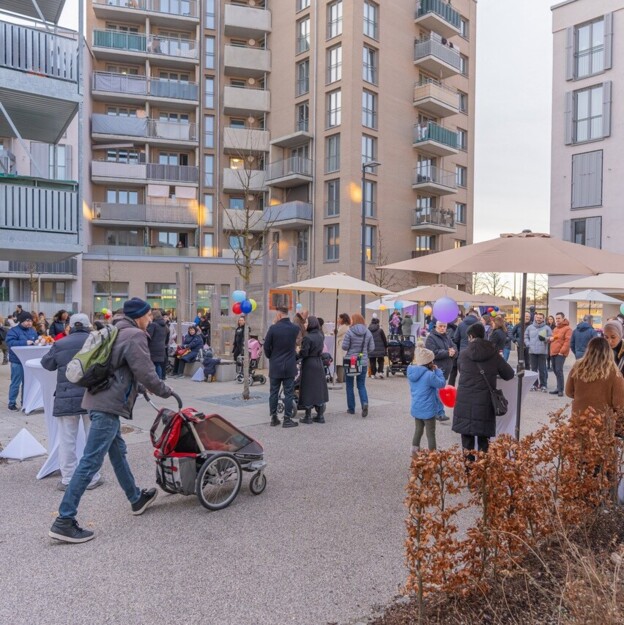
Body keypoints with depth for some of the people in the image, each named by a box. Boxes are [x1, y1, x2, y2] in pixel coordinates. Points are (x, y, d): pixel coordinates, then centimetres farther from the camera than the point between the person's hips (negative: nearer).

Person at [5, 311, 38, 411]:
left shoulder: (32, 331, 11)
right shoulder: (13, 331, -8)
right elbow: (10, 343, -21)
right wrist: (25, 342, -28)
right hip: (17, 361, -6)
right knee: (16, 383, -1)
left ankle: (25, 402, 21)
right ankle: (12, 403, 9)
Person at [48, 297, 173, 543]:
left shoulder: (117, 331, 16)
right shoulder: (135, 336, -12)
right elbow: (145, 373, -15)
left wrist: (136, 388, 30)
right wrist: (165, 391, 1)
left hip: (102, 399, 11)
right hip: (109, 404, -11)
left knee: (118, 451, 21)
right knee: (91, 462, -7)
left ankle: (136, 498, 37)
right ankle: (64, 521, -3)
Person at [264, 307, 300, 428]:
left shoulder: (273, 328, -10)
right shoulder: (295, 328, -4)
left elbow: (266, 346, -5)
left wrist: (271, 357, 10)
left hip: (275, 366, 0)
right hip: (289, 366, 1)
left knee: (274, 393, 10)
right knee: (288, 393, 4)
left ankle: (274, 418, 16)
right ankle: (287, 419, 6)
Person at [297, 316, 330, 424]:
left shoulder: (307, 337, -17)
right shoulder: (321, 335, 3)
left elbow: (304, 353, -17)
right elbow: (321, 350, 7)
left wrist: (296, 356, -2)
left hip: (308, 364, -6)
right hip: (319, 363, 6)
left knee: (308, 390, 3)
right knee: (319, 389, 12)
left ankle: (308, 416, 9)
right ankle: (320, 416, 17)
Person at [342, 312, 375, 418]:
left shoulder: (350, 332, -12)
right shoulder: (368, 332, 0)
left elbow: (344, 347, -11)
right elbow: (372, 348, 2)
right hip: (363, 362, 3)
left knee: (349, 385, 12)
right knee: (361, 385, 12)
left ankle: (351, 408, 15)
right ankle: (365, 403, -13)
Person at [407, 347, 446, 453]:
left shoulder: (412, 372, -1)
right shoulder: (429, 375, -25)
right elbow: (441, 384, -12)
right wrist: (437, 370, -6)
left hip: (416, 408, 7)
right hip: (428, 410, -7)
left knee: (418, 431, 20)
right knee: (430, 434, 7)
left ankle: (414, 452, 26)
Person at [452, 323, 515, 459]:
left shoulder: (463, 354, 0)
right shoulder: (494, 354, 0)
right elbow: (509, 374, 9)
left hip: (465, 403, 0)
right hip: (485, 403, 1)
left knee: (467, 439, 8)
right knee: (483, 440, 10)